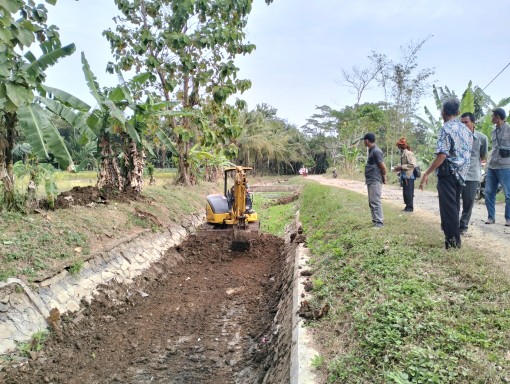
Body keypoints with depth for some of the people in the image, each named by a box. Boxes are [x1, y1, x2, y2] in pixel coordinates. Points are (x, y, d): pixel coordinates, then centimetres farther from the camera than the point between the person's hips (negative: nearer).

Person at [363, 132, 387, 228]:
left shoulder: (376, 151, -16)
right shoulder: (371, 150, 15)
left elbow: (383, 166, -15)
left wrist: (384, 177, -2)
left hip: (375, 181, -10)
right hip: (370, 180, 10)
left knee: (375, 202, -9)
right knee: (372, 202, 13)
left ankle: (379, 222, -5)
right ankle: (375, 220, 21)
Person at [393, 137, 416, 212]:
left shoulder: (408, 153, -15)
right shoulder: (402, 153, 12)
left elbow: (412, 165, -22)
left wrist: (401, 167, -20)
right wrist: (398, 168, 9)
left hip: (408, 176, -9)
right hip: (404, 176, 9)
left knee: (408, 192, -4)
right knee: (405, 192, 13)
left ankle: (410, 207, 3)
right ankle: (407, 206, 21)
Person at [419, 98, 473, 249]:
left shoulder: (446, 128, -12)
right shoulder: (466, 129, 12)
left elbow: (442, 155, -21)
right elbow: (468, 153, 16)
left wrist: (426, 173, -19)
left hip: (448, 172, -8)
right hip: (461, 173, 8)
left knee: (448, 207, -3)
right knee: (454, 206, 17)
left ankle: (453, 242, -1)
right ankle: (454, 238, 26)